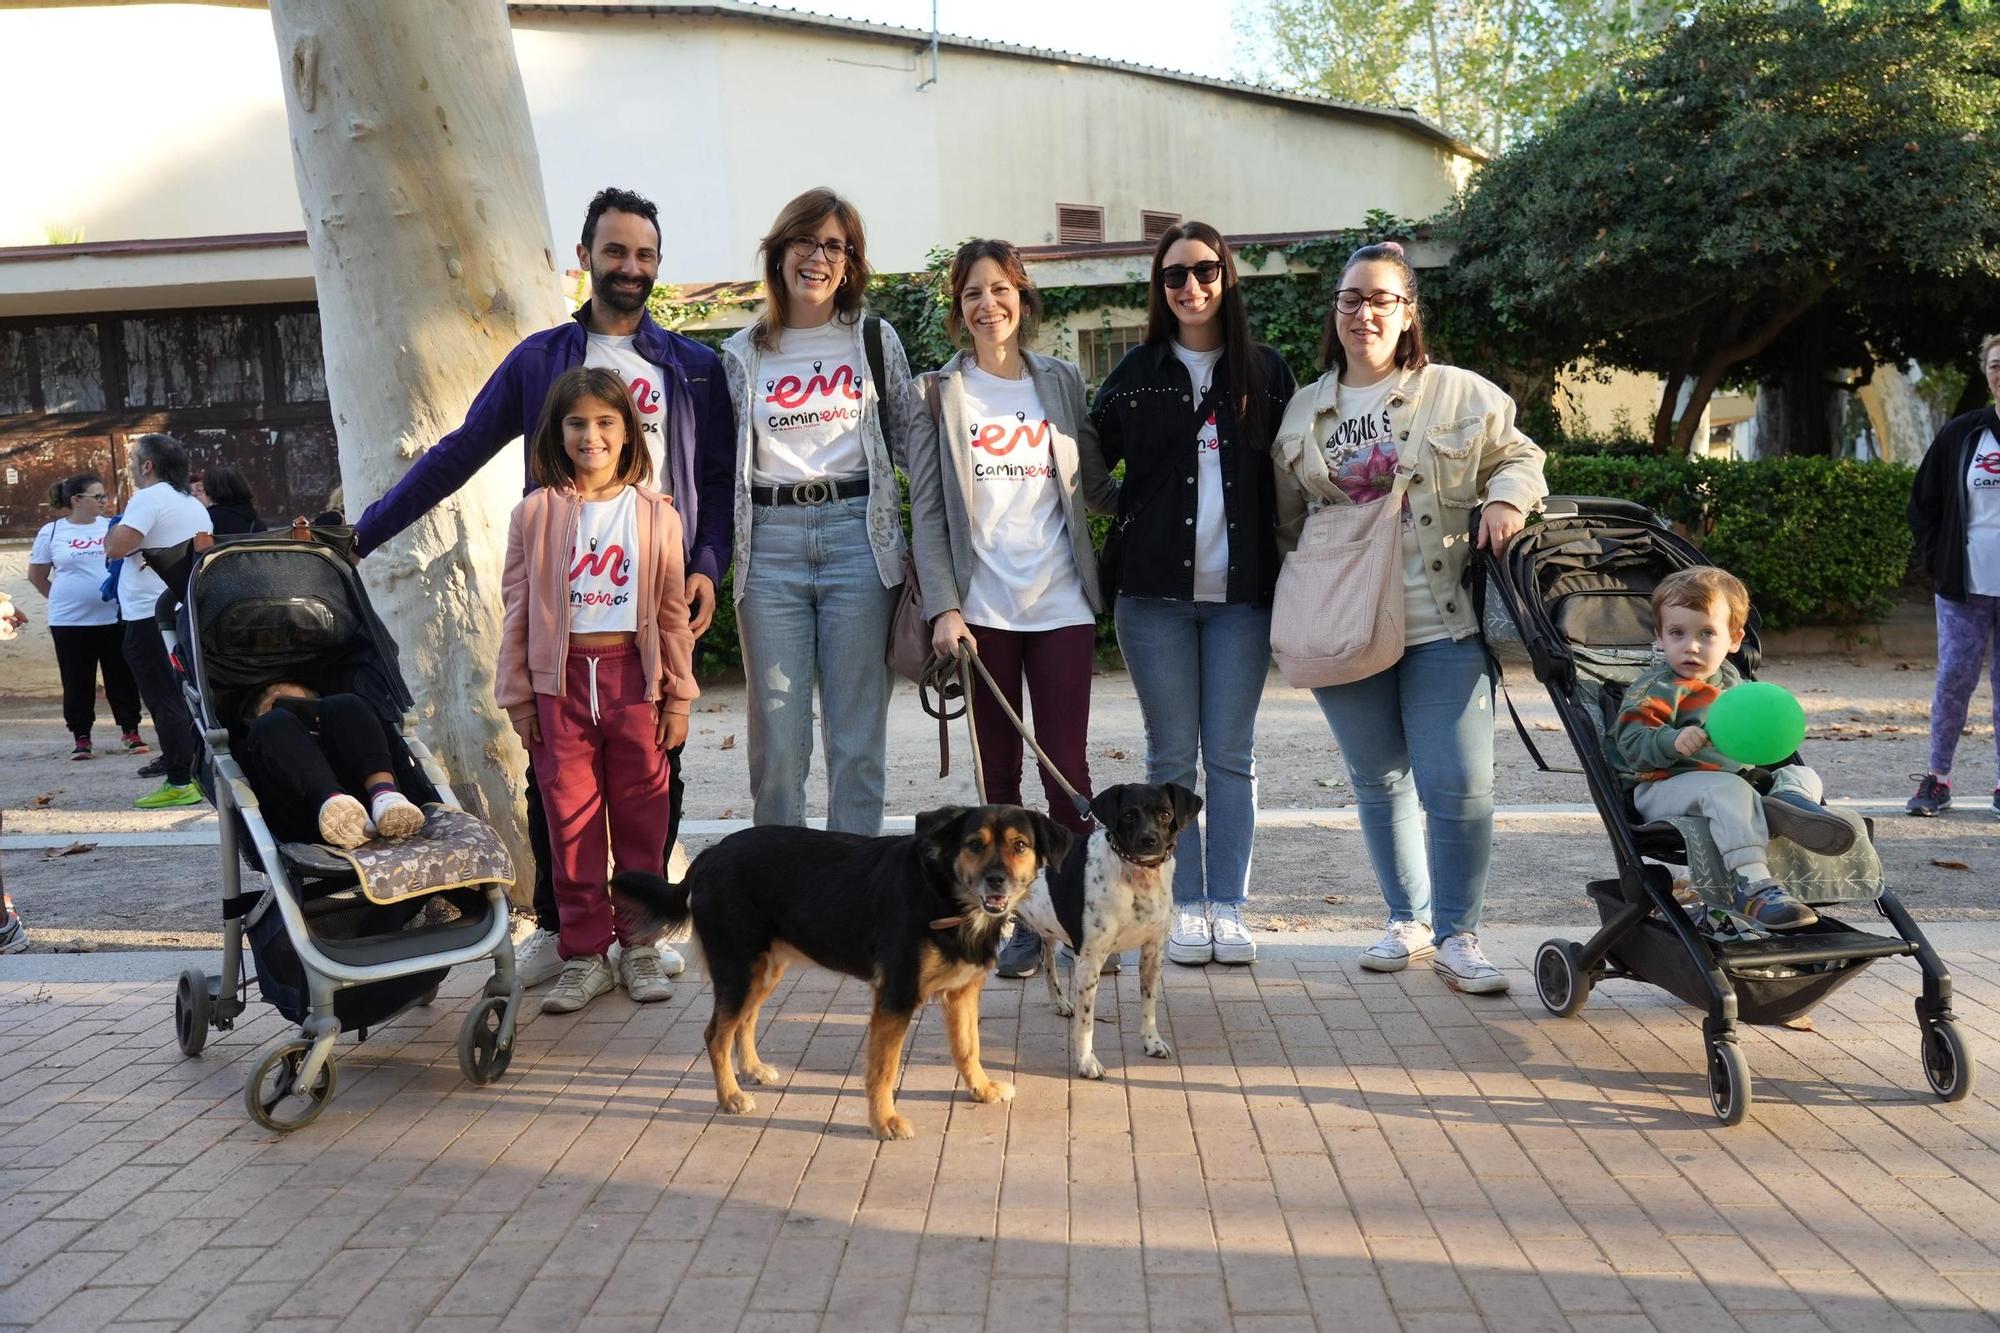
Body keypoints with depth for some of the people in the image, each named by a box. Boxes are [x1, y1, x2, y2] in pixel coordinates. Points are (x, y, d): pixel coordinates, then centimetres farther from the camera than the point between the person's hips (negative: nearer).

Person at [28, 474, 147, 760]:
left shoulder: (113, 527, 4)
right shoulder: (51, 532, 1)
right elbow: (36, 575, 11)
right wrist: (62, 598, 7)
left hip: (115, 617, 1)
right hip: (70, 621, -1)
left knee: (122, 678, 5)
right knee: (77, 682, 5)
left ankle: (130, 730, 15)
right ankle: (80, 736, 14)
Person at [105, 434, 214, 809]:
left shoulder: (148, 498, -11)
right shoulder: (195, 506, 16)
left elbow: (116, 547, -20)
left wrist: (114, 528, 0)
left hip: (151, 616, -8)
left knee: (164, 701, -7)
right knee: (190, 699, 13)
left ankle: (179, 784, -8)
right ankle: (202, 774, 15)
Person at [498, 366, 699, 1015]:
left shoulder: (655, 514, 4)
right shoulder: (535, 514, 3)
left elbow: (673, 612, 5)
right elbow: (517, 611, 5)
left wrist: (679, 696, 3)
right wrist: (518, 697, 2)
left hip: (634, 675, 0)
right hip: (560, 680, 0)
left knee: (641, 817, 6)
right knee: (570, 821, 3)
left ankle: (640, 945, 19)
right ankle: (585, 955, 13)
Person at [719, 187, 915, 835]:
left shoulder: (876, 340, 10)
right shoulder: (742, 355, 11)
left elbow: (911, 445, 11)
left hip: (857, 540, -1)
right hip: (769, 546, 1)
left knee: (857, 739, 1)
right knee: (776, 739, 1)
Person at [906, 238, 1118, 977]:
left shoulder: (1062, 381, 10)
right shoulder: (939, 395, 4)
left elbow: (1096, 487, 11)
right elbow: (927, 512, -1)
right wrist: (943, 607, -10)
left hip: (1061, 605, 1)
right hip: (981, 609, 0)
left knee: (1067, 766, -2)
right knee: (999, 770, 6)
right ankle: (1020, 919, 16)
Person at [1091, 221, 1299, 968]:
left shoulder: (1266, 373, 8)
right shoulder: (1136, 373, 7)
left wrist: (1291, 580, 1)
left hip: (1241, 595, 0)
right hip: (1155, 593, 0)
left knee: (1232, 756, 3)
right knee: (1172, 756, 3)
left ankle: (1229, 906, 11)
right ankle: (1185, 906, 12)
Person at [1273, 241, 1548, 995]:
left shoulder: (1459, 394, 4)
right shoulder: (1303, 410, 12)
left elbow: (1519, 456, 10)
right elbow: (1287, 518, 19)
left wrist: (1508, 497, -11)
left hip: (1443, 626, -3)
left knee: (1458, 784, -8)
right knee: (1378, 781, 12)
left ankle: (1457, 937, 7)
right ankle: (1407, 920, 28)